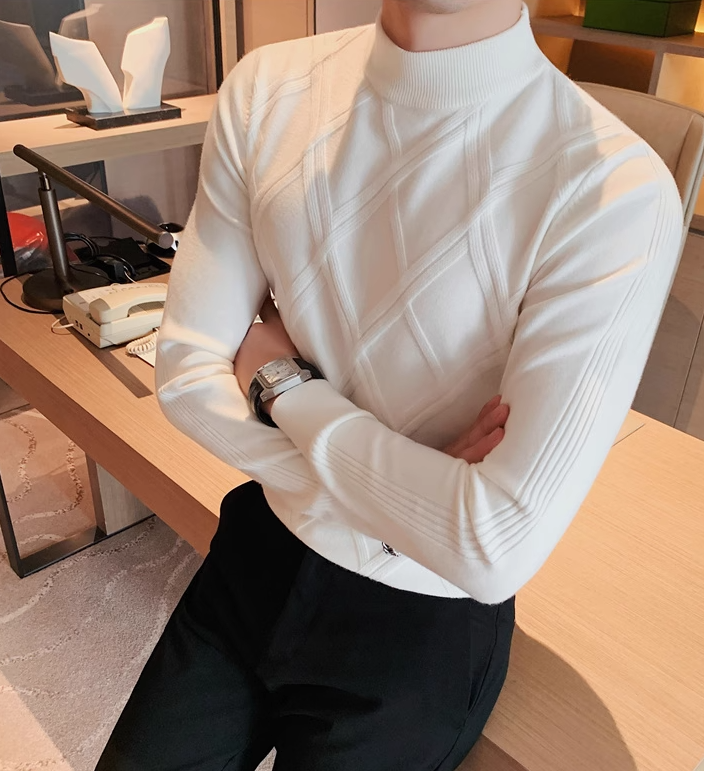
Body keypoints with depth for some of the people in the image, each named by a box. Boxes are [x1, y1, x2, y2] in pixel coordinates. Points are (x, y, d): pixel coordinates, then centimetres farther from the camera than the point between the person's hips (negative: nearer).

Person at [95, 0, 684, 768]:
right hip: (259, 551, 4)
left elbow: (498, 550, -28)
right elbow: (187, 374, -8)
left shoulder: (617, 194, -24)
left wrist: (283, 381, -17)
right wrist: (401, 490, -19)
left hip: (421, 621, -3)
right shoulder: (267, 91, -10)